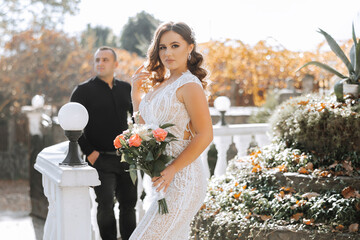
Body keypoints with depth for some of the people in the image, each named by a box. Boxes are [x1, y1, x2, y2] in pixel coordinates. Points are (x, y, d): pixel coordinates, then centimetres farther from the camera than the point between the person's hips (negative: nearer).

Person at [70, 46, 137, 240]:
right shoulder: (83, 90, -2)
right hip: (100, 159, -4)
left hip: (125, 157, 4)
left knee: (129, 203, 10)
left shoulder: (126, 88, 10)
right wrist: (88, 152, -11)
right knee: (106, 203, -13)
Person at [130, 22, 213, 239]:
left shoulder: (189, 85, -13)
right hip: (168, 179, 9)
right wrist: (135, 90, 12)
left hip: (182, 178, -9)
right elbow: (144, 125, 21)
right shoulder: (161, 83, 13)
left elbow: (205, 135, -18)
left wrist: (172, 169, -22)